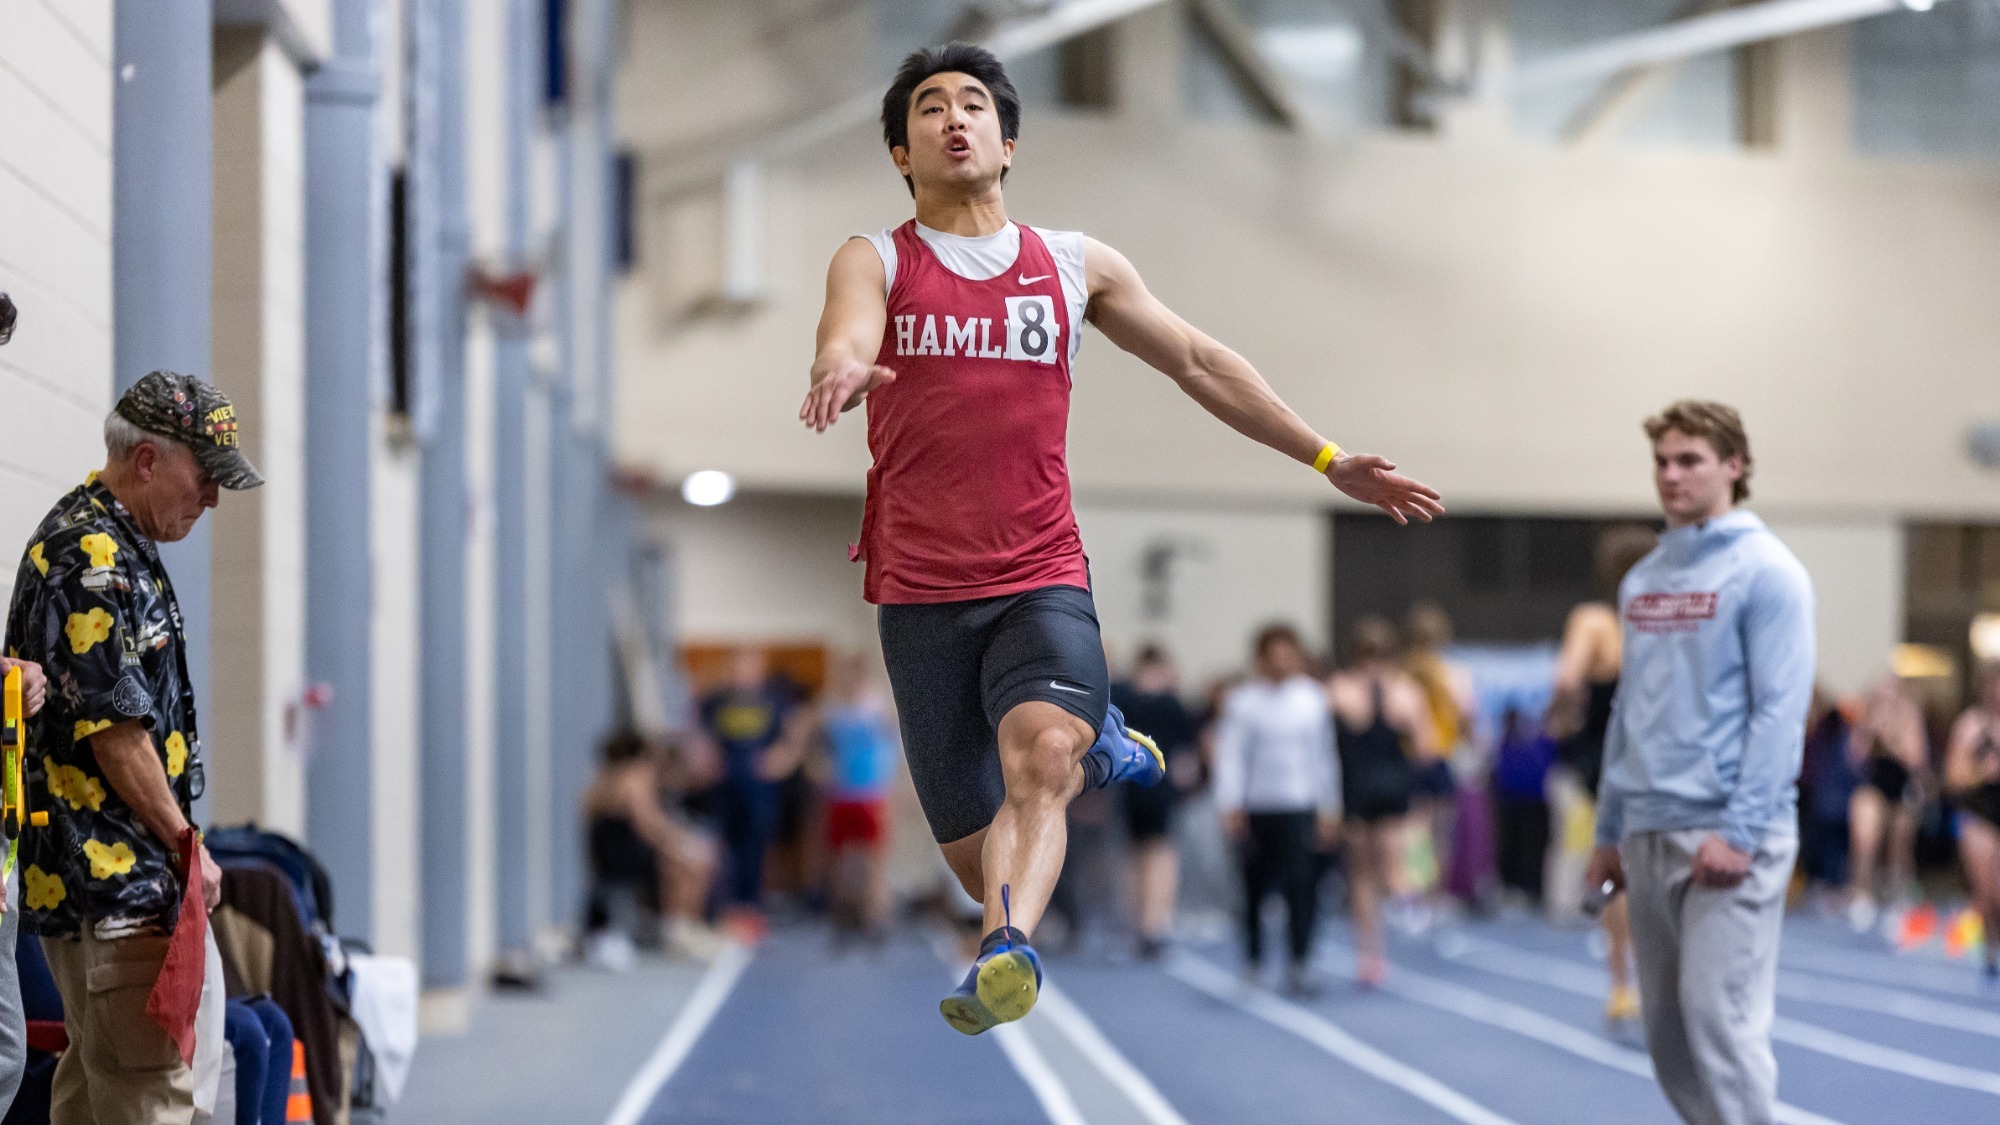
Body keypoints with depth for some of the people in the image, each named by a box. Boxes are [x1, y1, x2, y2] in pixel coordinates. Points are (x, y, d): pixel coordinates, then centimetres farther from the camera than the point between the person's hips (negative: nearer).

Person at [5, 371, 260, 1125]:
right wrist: (187, 846, -11)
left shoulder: (101, 538, 17)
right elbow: (116, 732, -20)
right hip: (116, 879, -11)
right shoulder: (93, 560, -17)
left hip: (86, 872, 11)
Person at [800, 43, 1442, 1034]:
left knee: (1039, 752, -31)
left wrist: (1327, 459, 17)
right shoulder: (875, 262, 3)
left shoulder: (1076, 265, 11)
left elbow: (1198, 363, 19)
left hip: (1042, 580, 0)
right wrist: (839, 373, -45)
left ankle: (1006, 952, -48)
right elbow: (845, 338, -19)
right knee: (974, 850, 5)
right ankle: (1095, 750, 35)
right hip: (920, 589, 0)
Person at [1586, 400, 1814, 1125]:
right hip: (1648, 835, 7)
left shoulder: (1765, 572, -6)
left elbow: (1779, 709, -13)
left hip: (1727, 832, -7)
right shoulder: (1642, 580, 16)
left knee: (1718, 1016, -13)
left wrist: (1741, 832, -19)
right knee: (1667, 1027, 8)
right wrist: (1609, 832, 17)